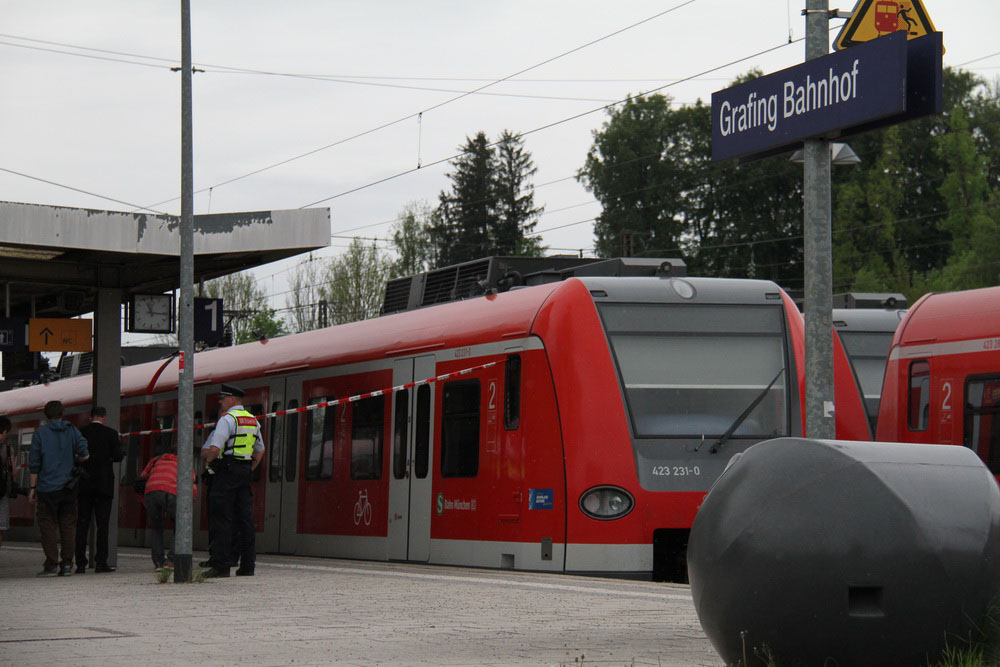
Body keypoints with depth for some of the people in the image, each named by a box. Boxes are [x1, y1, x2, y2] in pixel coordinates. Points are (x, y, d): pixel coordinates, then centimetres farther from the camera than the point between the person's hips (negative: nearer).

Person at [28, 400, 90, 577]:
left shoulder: (40, 434, -2)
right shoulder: (72, 431, 4)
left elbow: (34, 464, -2)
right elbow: (85, 455, -4)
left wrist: (33, 487, 4)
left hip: (47, 488, -2)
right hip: (68, 487, 3)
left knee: (48, 526, 1)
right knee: (68, 526, 7)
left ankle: (51, 565, -5)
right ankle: (67, 564, 5)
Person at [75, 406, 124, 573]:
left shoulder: (79, 433, 4)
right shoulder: (110, 433, -4)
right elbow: (118, 456, -8)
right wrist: (122, 452, 13)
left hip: (83, 485, 3)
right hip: (104, 484, -3)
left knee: (82, 524, 4)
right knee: (102, 525, 0)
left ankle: (80, 564, 1)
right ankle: (101, 562, -6)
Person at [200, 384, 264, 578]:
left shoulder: (227, 419, -10)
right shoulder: (253, 420, 16)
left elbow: (214, 449, -19)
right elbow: (260, 451, 25)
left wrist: (208, 460, 1)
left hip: (226, 472, -8)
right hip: (245, 471, 8)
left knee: (221, 520, -7)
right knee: (245, 519, 7)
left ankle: (220, 566, -11)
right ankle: (247, 565, 7)